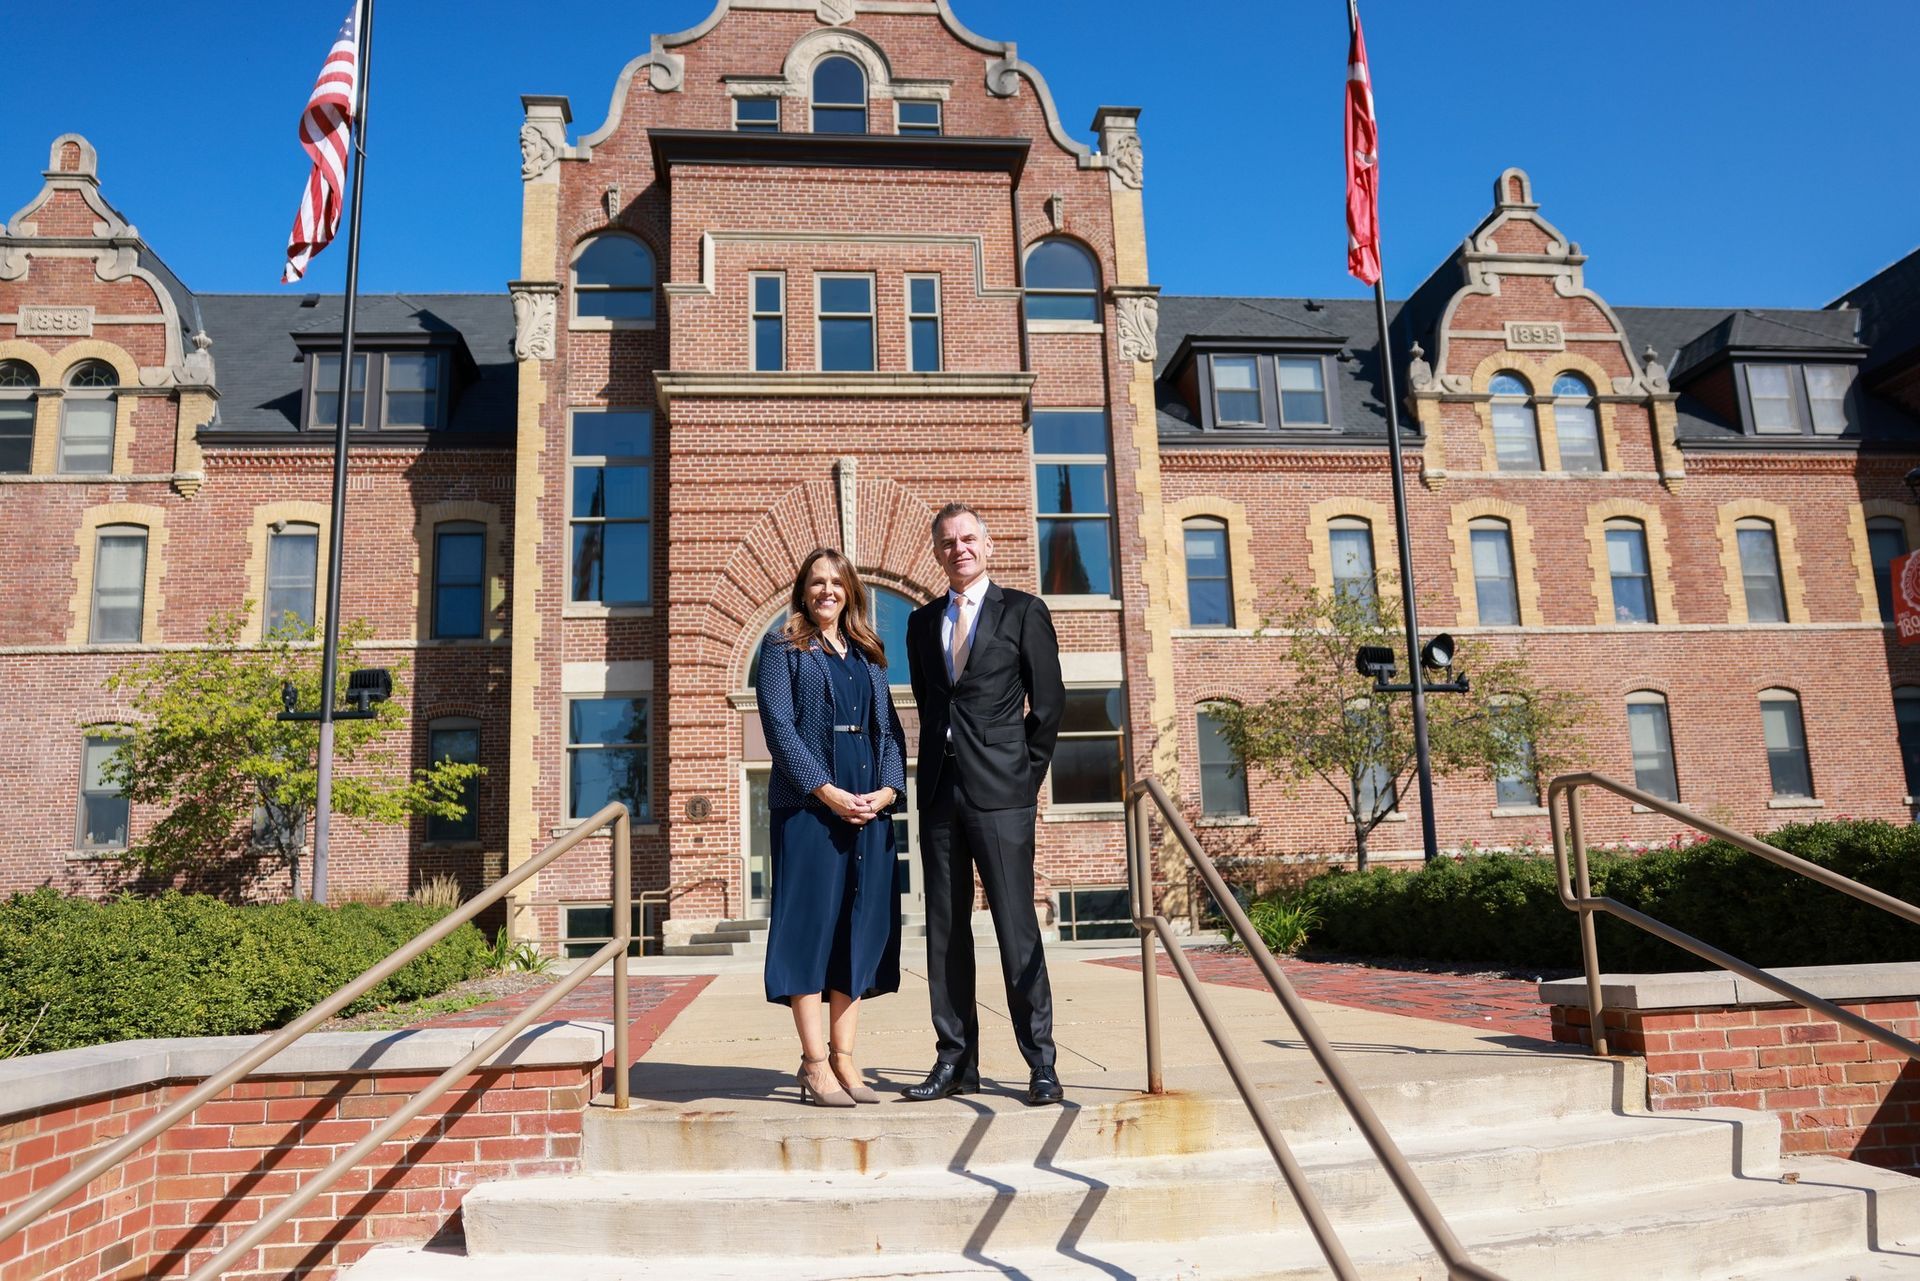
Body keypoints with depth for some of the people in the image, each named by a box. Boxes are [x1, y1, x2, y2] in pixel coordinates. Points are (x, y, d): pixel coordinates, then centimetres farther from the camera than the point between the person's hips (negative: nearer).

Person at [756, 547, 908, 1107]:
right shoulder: (782, 648, 4)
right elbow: (779, 726, -6)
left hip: (869, 807, 5)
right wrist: (827, 792, -15)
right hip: (807, 806, -5)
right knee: (812, 924, -4)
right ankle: (815, 1066, 1)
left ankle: (843, 1058, 12)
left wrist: (887, 789, -4)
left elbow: (890, 728, 13)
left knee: (862, 928, 5)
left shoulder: (868, 654, 18)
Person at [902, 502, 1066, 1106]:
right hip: (939, 790, 5)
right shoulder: (922, 622, 16)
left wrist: (1026, 774, 1)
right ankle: (956, 1061, 15)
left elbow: (1049, 701, 3)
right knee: (945, 929, 7)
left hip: (999, 791, -4)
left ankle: (1041, 1062, 4)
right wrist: (933, 771, 12)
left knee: (1016, 926, -5)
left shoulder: (1023, 611, 3)